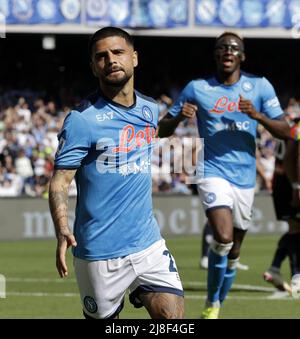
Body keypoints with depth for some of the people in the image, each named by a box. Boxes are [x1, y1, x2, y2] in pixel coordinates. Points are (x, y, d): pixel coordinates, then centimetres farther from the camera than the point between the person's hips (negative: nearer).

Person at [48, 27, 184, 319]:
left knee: (173, 315, -9)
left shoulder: (150, 110, 6)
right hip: (99, 252, -4)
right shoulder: (82, 120, -12)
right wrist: (62, 232, -29)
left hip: (148, 243, 4)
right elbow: (59, 182, -14)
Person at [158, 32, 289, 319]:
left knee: (233, 252, 11)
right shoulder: (197, 89, 1)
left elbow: (284, 131, 0)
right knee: (223, 238, -24)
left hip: (245, 178, 3)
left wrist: (257, 115, -18)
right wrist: (179, 116, -17)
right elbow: (163, 130, 6)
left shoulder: (260, 87, 3)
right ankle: (211, 303, -6)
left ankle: (216, 308, 30)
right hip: (213, 173, -3)